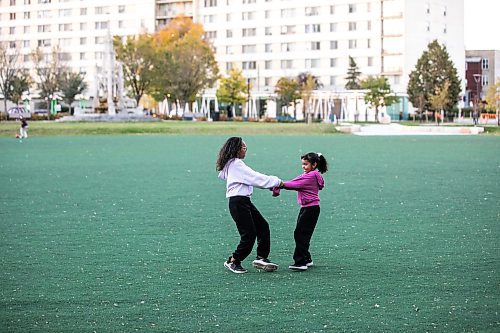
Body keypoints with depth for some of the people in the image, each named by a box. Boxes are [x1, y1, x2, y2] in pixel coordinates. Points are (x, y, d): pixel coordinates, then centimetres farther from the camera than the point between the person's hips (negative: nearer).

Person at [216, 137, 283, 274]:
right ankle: (233, 261, 5)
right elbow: (255, 178, -16)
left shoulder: (232, 164, 18)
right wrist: (276, 182, -9)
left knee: (263, 226, 8)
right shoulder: (236, 164, -14)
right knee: (249, 234, -7)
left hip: (244, 202, 10)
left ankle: (261, 258, 10)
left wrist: (272, 185, 11)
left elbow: (251, 179, 18)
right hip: (238, 202, -10)